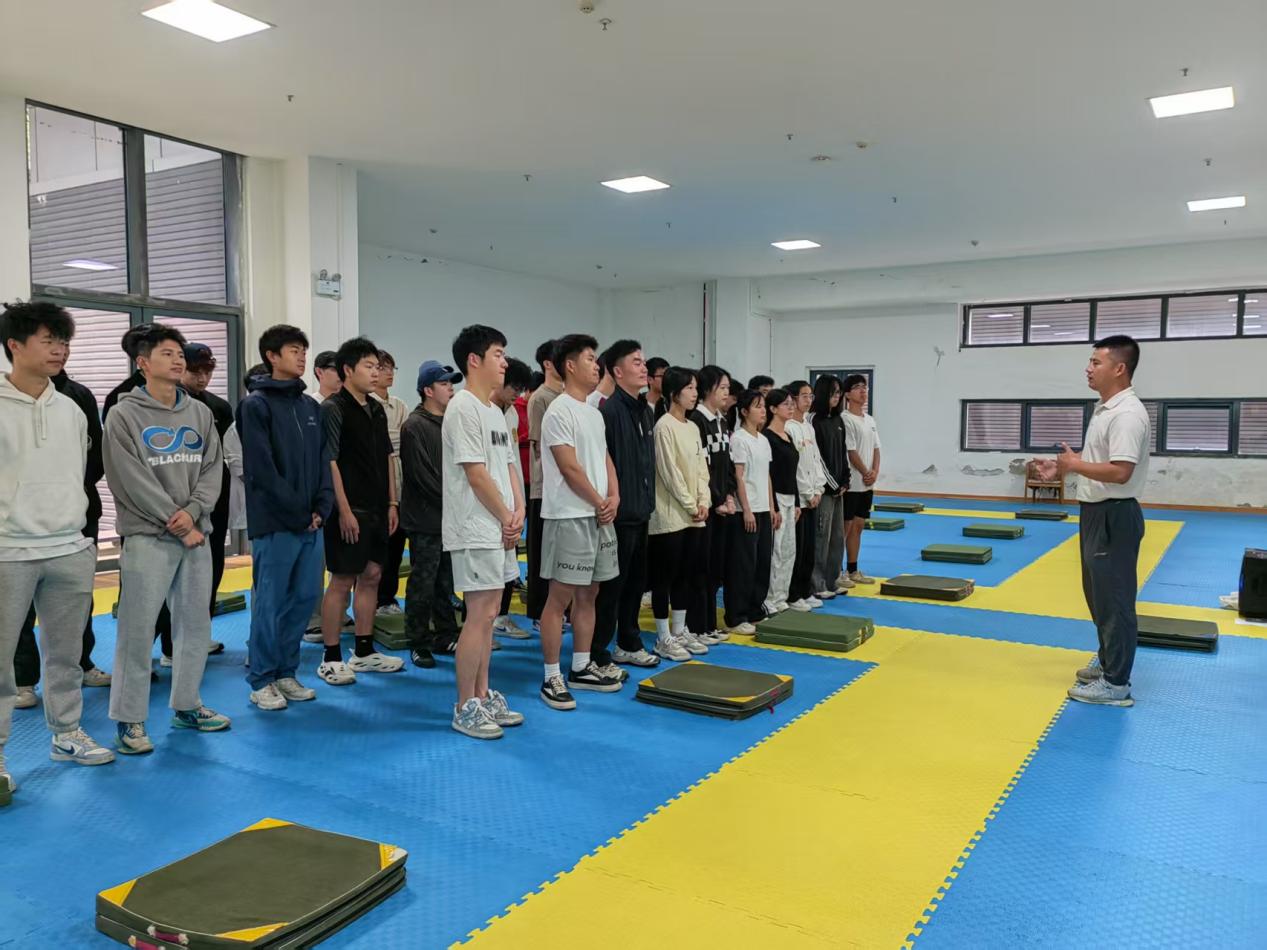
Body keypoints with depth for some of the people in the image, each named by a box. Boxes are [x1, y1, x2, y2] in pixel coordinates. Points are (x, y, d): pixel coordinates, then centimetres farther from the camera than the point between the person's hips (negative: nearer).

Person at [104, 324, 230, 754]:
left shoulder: (200, 413, 11)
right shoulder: (124, 415, -4)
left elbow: (213, 468, 6)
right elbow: (131, 480, -11)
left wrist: (193, 512, -11)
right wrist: (176, 522, -13)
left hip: (196, 534, 5)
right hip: (147, 537, -5)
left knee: (195, 624, 12)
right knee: (137, 629, -3)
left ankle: (186, 705, 25)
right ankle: (129, 719, 8)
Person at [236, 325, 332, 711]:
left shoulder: (310, 405, 14)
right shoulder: (256, 405, -6)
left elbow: (323, 461, 12)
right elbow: (261, 469, -13)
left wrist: (321, 507, -1)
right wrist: (297, 513, -13)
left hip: (311, 522, 7)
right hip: (274, 523, -6)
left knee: (305, 596, 10)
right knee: (270, 602, 1)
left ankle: (286, 672, 24)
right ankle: (261, 681, 13)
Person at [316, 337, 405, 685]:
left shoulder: (376, 409, 14)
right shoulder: (333, 408, -9)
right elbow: (329, 462, -14)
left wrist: (391, 503, 12)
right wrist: (344, 510, -18)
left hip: (376, 509, 8)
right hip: (350, 511, -8)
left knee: (372, 576, 11)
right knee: (342, 581, -3)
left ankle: (364, 652, 21)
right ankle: (331, 659, 7)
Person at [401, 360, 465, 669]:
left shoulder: (449, 423, 14)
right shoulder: (414, 426, -10)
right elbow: (423, 475, -16)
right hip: (425, 519, -7)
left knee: (445, 582, 14)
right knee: (422, 583, 0)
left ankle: (446, 637, 24)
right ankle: (418, 643, 10)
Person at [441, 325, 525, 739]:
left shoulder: (494, 410, 16)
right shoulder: (463, 408, -13)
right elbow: (476, 474, -17)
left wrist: (519, 511, 2)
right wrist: (507, 519, -9)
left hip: (500, 530, 9)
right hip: (476, 531, -9)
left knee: (488, 615, 13)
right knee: (479, 616, -6)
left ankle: (483, 697, 22)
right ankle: (465, 708, 5)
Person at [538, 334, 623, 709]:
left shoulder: (595, 413, 16)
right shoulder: (560, 411, -12)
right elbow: (570, 469, -16)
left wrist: (613, 498, 0)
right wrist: (599, 504, -6)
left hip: (600, 516, 9)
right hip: (570, 517, -9)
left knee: (588, 594, 13)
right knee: (560, 597, -4)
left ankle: (581, 668, 23)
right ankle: (551, 678, 2)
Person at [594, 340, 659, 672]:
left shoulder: (645, 410, 14)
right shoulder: (609, 410, -15)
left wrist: (649, 502, 18)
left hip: (641, 513, 9)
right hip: (619, 514, -9)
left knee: (635, 582, 17)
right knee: (611, 585, -1)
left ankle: (628, 644, 30)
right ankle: (597, 655, 9)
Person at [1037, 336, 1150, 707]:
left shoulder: (1127, 413, -21)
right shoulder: (1106, 408, 11)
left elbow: (1120, 471, -29)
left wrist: (1074, 464, -17)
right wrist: (1063, 466, 9)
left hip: (1114, 517, -10)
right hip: (1097, 513, 10)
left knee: (1114, 598, -2)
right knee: (1098, 592, 20)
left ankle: (1116, 683, 7)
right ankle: (1108, 659, 35)